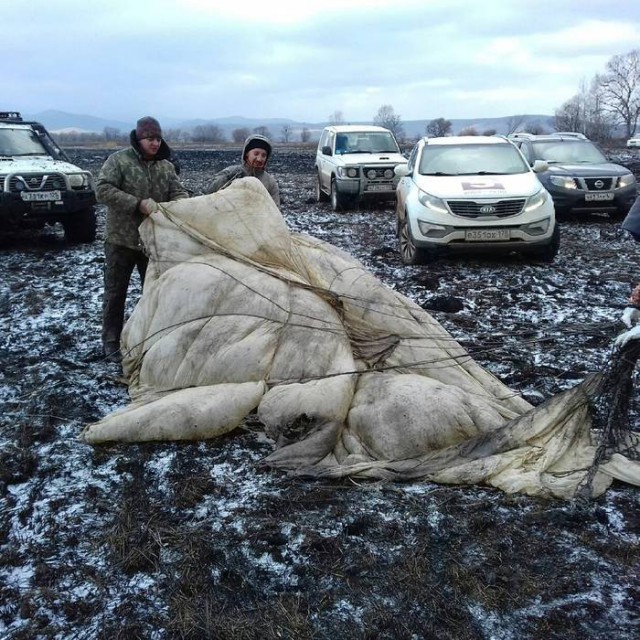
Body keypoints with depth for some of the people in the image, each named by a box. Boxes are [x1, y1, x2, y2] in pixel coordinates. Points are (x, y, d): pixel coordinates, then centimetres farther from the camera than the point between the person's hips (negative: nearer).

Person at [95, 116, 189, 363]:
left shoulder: (166, 166, 6)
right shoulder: (119, 160, -9)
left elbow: (179, 192, 4)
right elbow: (102, 190, -17)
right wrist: (137, 204, -26)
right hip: (121, 239, -4)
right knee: (115, 292, 4)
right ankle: (111, 342, 15)